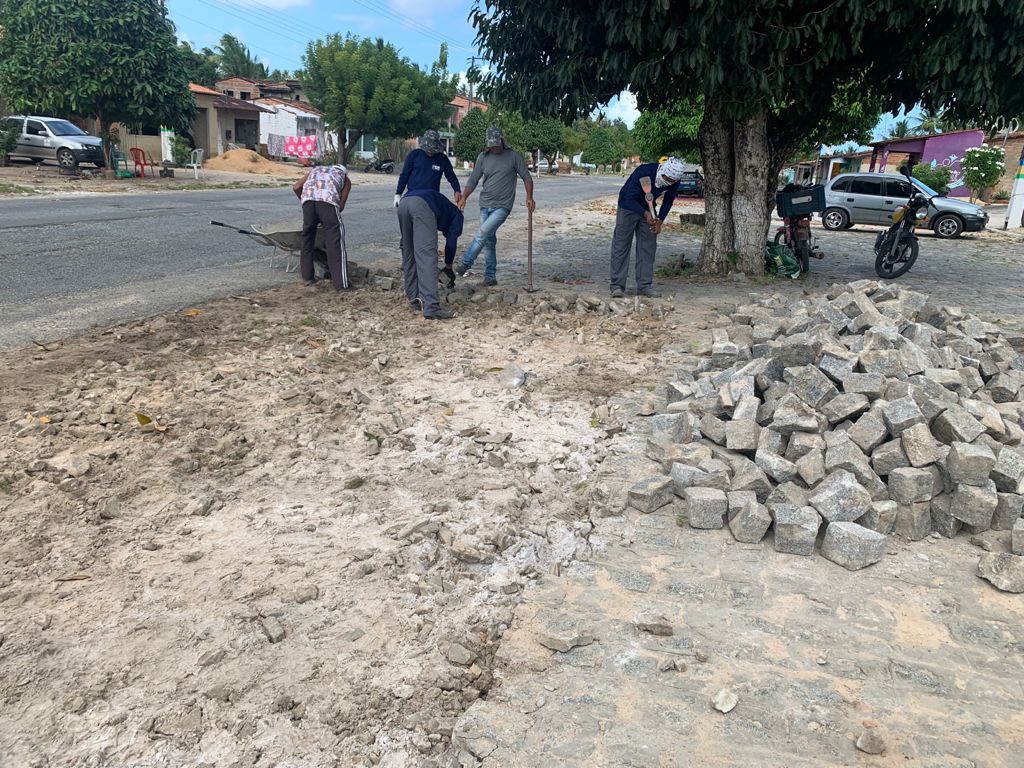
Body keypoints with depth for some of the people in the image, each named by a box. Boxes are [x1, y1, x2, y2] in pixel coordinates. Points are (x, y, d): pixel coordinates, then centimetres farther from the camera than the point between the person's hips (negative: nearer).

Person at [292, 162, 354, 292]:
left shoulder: (316, 169, 38)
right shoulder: (345, 179, 31)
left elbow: (296, 187, 26)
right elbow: (341, 206, 21)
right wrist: (327, 220, 34)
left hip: (308, 198, 3)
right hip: (328, 200, -3)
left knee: (307, 237, 18)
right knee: (335, 241, -1)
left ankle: (307, 277, 24)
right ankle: (341, 283, -5)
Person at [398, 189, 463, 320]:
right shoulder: (456, 215, 30)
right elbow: (451, 241, 20)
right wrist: (448, 266, 35)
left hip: (403, 203, 6)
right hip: (422, 206, -6)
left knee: (409, 254, 17)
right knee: (427, 257, -12)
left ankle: (415, 300, 16)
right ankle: (431, 308, -20)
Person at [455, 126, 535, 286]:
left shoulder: (513, 156, 0)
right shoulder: (483, 157, 7)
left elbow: (526, 177, 3)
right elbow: (473, 180, 9)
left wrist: (529, 197, -11)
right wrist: (464, 198, -3)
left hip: (502, 206, -4)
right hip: (485, 205, 4)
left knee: (483, 232, -21)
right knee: (489, 241, 6)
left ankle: (466, 264, -15)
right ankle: (490, 276, 12)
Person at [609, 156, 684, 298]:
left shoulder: (674, 181, -17)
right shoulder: (643, 172, -34)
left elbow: (668, 201, -2)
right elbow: (630, 199, -33)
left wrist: (659, 221, -17)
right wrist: (645, 214, -47)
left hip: (648, 209, 5)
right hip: (628, 207, -5)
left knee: (648, 247, 1)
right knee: (621, 246, -8)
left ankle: (645, 285, 5)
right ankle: (617, 285, -6)